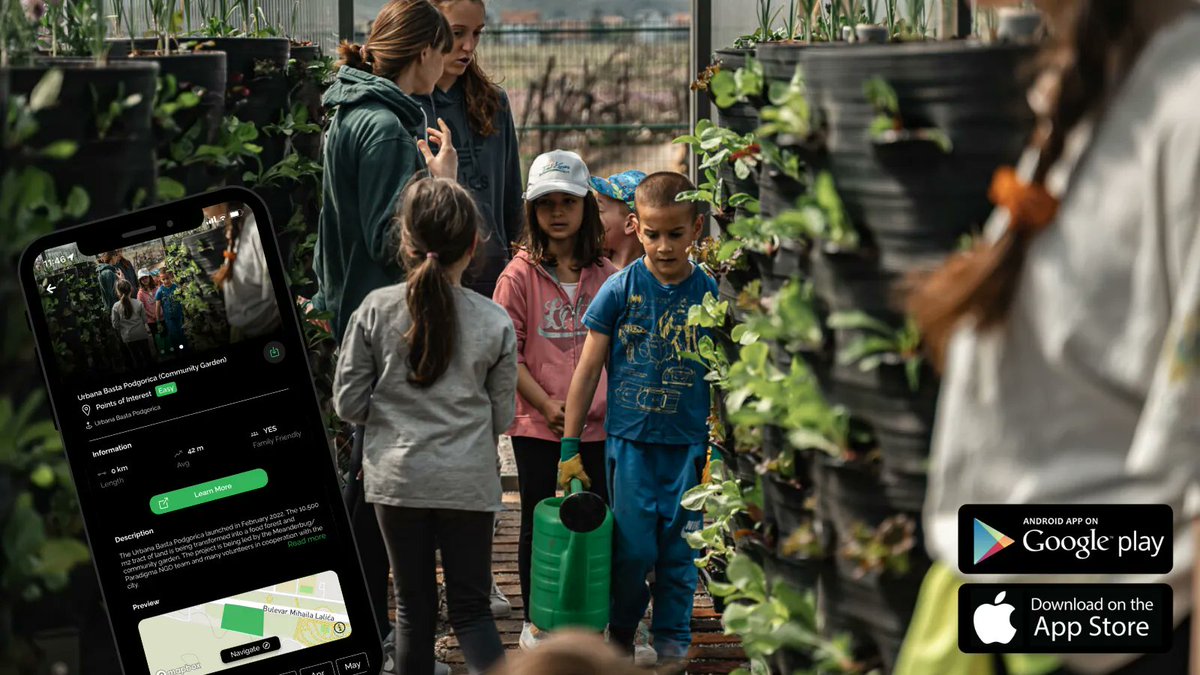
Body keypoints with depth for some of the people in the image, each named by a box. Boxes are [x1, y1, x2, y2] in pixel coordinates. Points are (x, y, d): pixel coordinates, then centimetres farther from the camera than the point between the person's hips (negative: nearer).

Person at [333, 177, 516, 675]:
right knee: (471, 607, 5)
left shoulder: (375, 310, -6)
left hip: (397, 478, 1)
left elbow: (348, 403, -3)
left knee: (413, 605, 12)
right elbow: (501, 415, 1)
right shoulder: (495, 322, -5)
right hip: (469, 480, -1)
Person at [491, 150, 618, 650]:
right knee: (539, 525, 8)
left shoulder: (605, 275, 5)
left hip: (598, 424, 2)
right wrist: (547, 405, -13)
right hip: (537, 426, -2)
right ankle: (535, 624, 21)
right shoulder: (520, 275, -4)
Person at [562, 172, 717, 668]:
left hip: (687, 443, 1)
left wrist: (718, 451, 1)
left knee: (679, 551, 6)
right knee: (634, 549, -1)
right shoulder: (620, 289, -3)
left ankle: (673, 642, 22)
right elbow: (588, 370, 2)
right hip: (629, 440, -1)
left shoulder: (709, 293, 0)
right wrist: (569, 448, 1)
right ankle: (620, 633, 20)